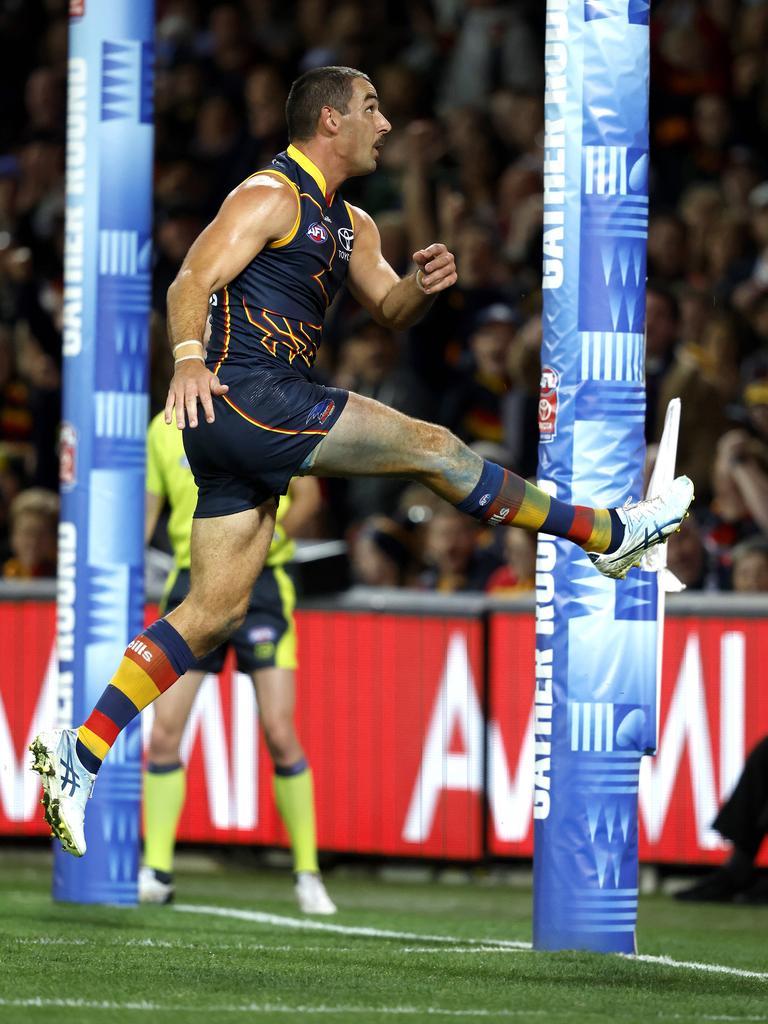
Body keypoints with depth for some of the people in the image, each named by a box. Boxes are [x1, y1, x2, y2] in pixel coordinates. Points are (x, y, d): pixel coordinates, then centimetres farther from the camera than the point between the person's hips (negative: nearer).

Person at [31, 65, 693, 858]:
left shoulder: (348, 225, 23)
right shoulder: (270, 197, -7)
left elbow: (388, 311, 22)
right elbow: (192, 282, -17)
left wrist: (422, 285, -1)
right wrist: (189, 359, -35)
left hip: (246, 431, 10)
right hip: (245, 397, -10)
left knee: (215, 612, 4)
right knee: (430, 448, -4)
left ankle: (80, 753, 0)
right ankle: (608, 534, 6)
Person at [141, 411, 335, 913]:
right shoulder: (164, 429, 8)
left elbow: (308, 495, 1)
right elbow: (148, 510, 15)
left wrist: (269, 537, -15)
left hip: (260, 584, -3)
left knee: (280, 734, -9)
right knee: (164, 731, -5)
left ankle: (308, 874, 3)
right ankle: (156, 872, 4)